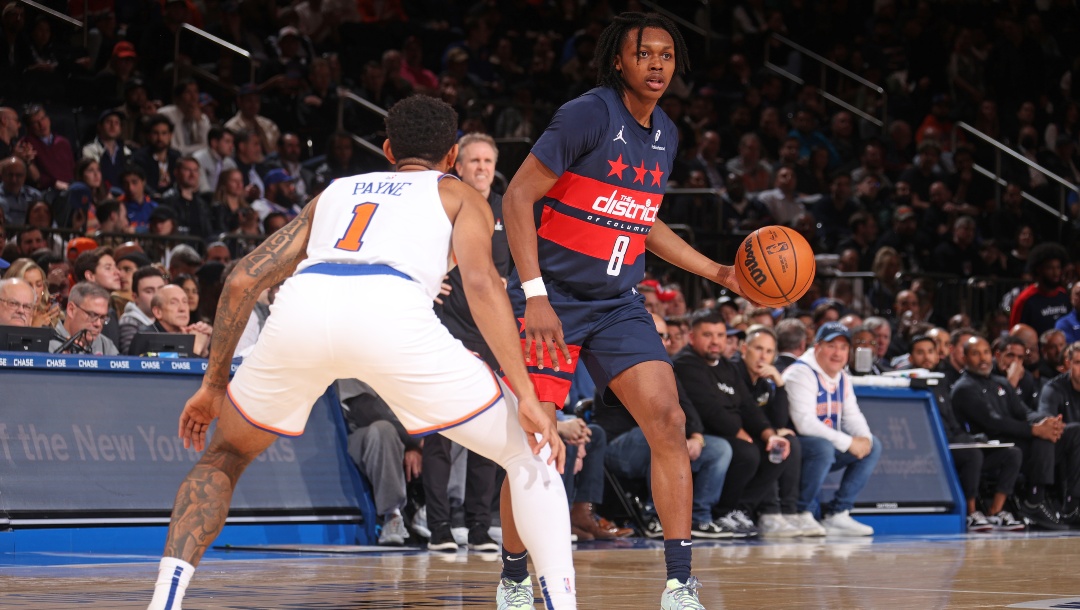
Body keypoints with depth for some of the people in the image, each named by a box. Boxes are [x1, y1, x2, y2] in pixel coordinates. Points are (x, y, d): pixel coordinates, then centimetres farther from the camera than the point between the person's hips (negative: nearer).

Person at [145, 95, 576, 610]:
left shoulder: (335, 192, 39)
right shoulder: (459, 196, 29)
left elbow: (243, 281, 31)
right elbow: (481, 282, 8)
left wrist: (214, 385, 39)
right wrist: (526, 395, 2)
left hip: (301, 304, 3)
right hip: (392, 313, -3)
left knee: (224, 458, 28)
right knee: (528, 453, 14)